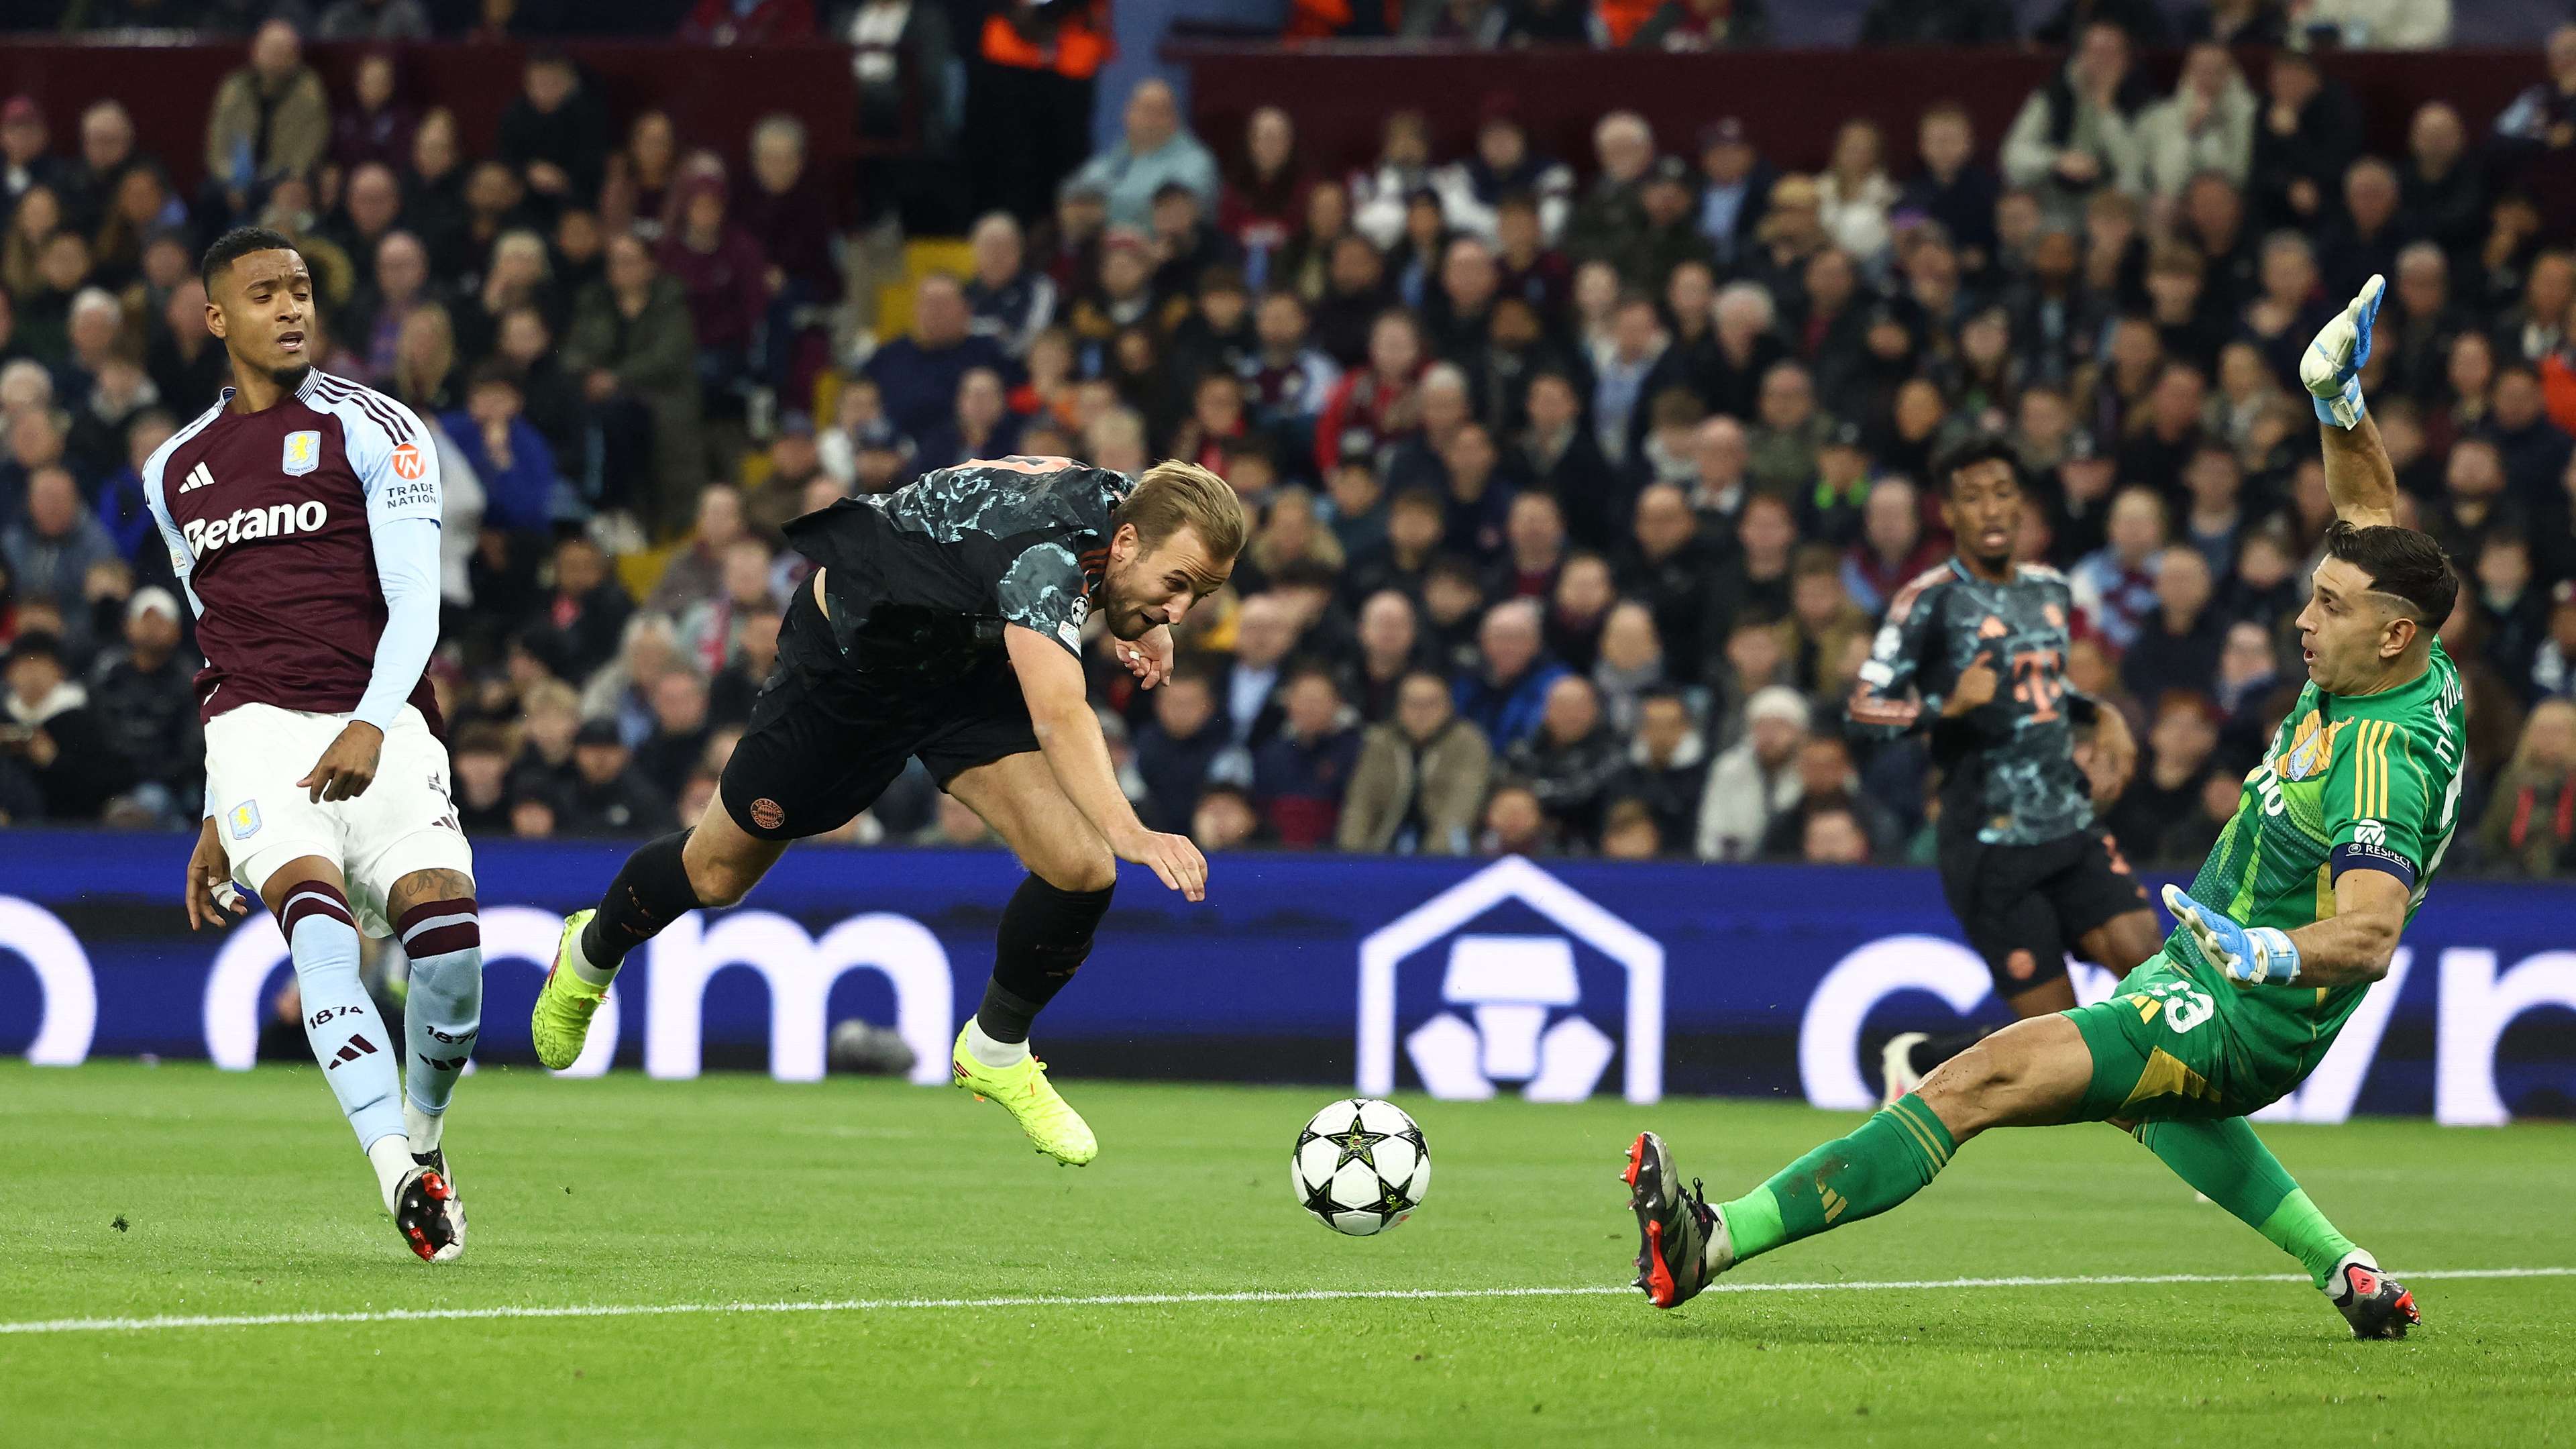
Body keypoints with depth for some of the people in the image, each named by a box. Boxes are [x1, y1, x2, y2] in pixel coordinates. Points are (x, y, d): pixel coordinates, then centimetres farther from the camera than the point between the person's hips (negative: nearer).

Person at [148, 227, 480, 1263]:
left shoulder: (375, 430, 6)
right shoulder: (176, 470, 21)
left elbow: (414, 602, -5)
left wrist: (370, 724, -23)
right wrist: (219, 816, 26)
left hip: (377, 733, -2)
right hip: (256, 731, 2)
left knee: (447, 928, -22)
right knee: (319, 921, -27)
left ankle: (423, 1134, 10)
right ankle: (403, 1178, -40)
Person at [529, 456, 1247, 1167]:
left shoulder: (1134, 503, -18)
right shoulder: (1047, 547, -42)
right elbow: (1058, 715, -58)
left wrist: (1141, 620, -4)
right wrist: (1127, 830, -71)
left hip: (969, 665, 6)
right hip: (850, 647, -6)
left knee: (1082, 869, -15)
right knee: (718, 875, 14)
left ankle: (995, 1052, 11)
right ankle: (590, 954, 48)